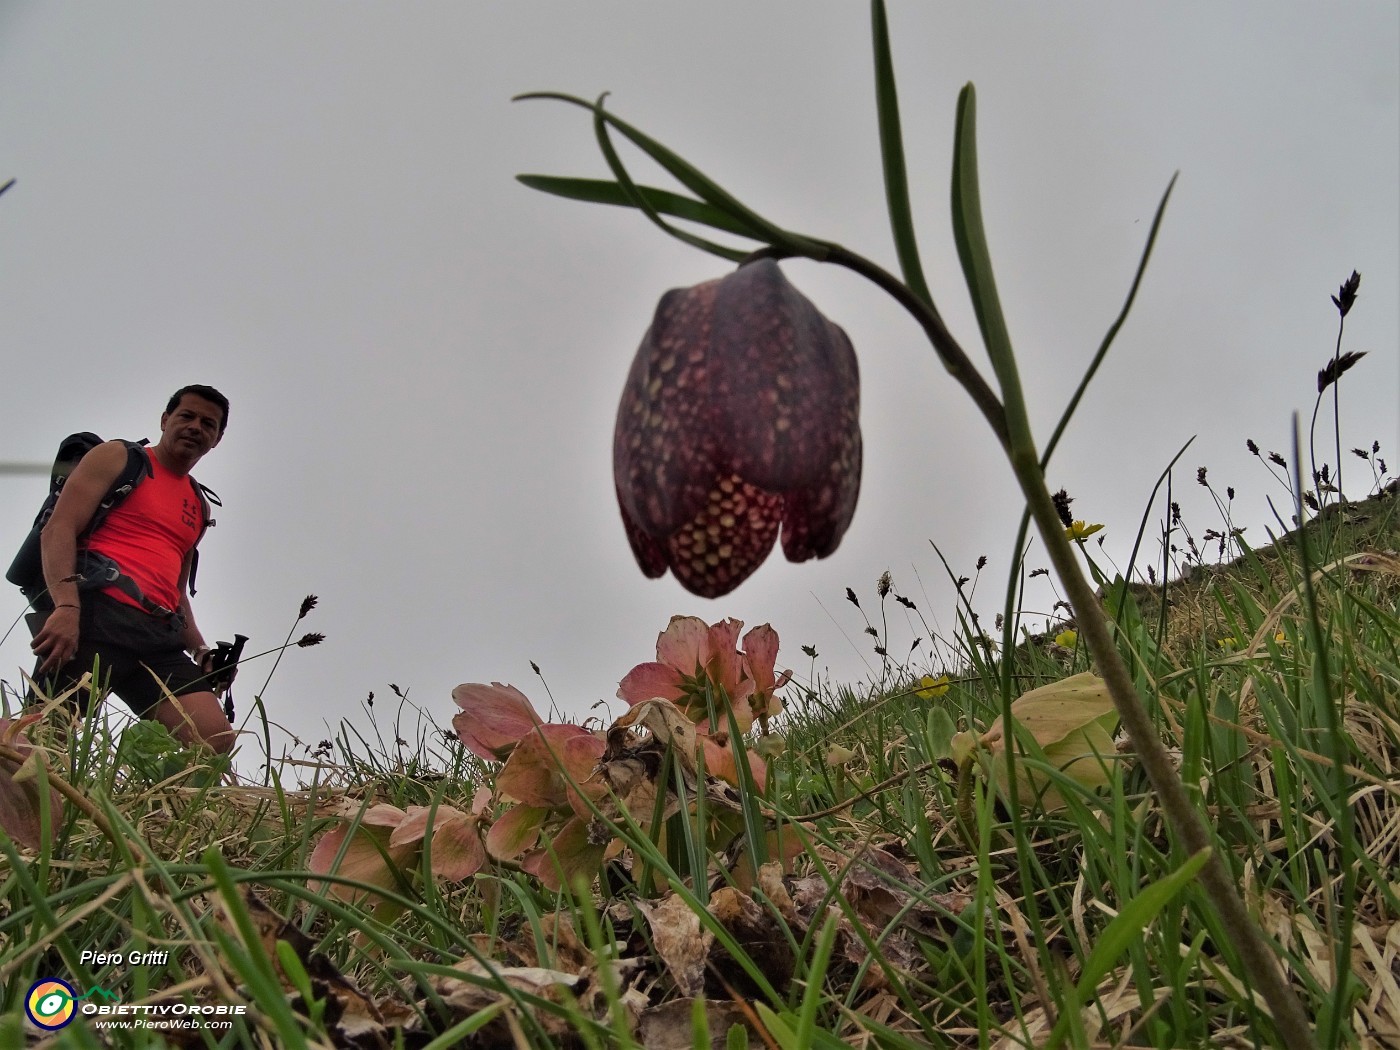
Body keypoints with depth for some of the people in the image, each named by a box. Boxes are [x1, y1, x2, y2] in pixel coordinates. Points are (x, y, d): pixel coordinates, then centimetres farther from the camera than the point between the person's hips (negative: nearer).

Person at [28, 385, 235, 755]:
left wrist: (201, 651, 15)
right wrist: (66, 605, -20)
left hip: (160, 638, 5)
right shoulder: (117, 457, 11)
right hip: (97, 613, -5)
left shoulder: (198, 508, 28)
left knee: (217, 740, -15)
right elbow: (57, 529, -3)